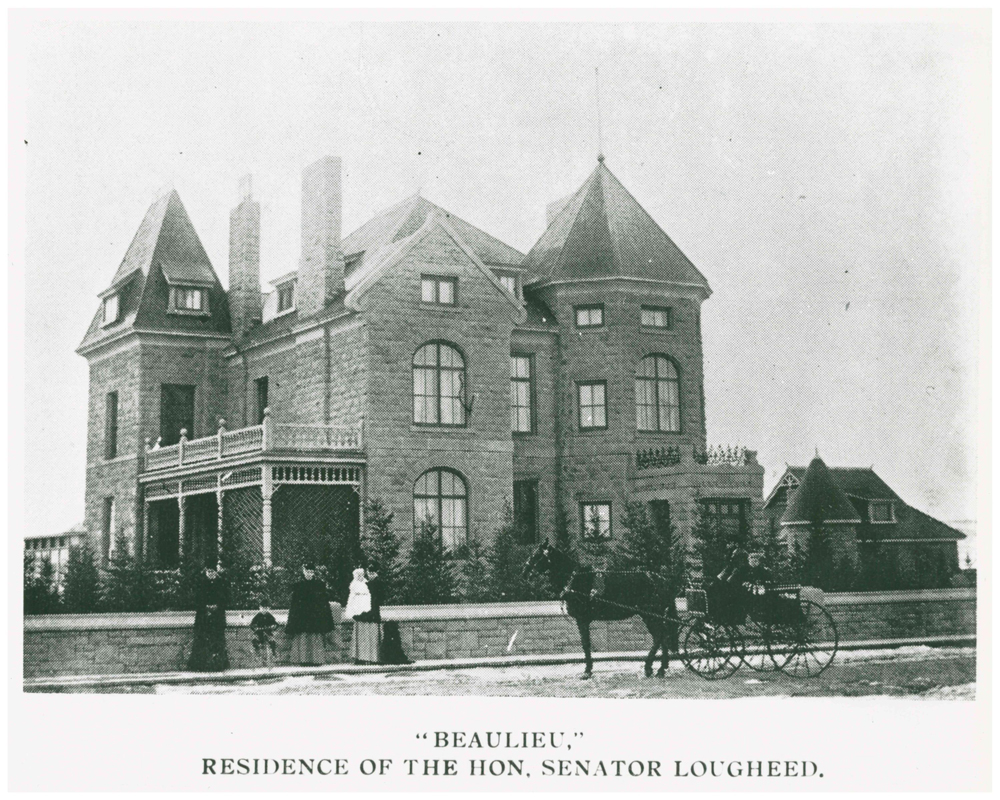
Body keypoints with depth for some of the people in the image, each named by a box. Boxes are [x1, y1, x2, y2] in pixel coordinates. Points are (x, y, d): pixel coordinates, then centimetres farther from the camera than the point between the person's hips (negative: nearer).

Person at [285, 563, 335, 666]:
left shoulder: (320, 585, 7)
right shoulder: (298, 586, 5)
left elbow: (325, 603, 7)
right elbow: (293, 605, 4)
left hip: (317, 616, 0)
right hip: (302, 617, 0)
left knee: (316, 638, -2)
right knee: (303, 638, -4)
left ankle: (316, 660, 2)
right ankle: (304, 660, -1)